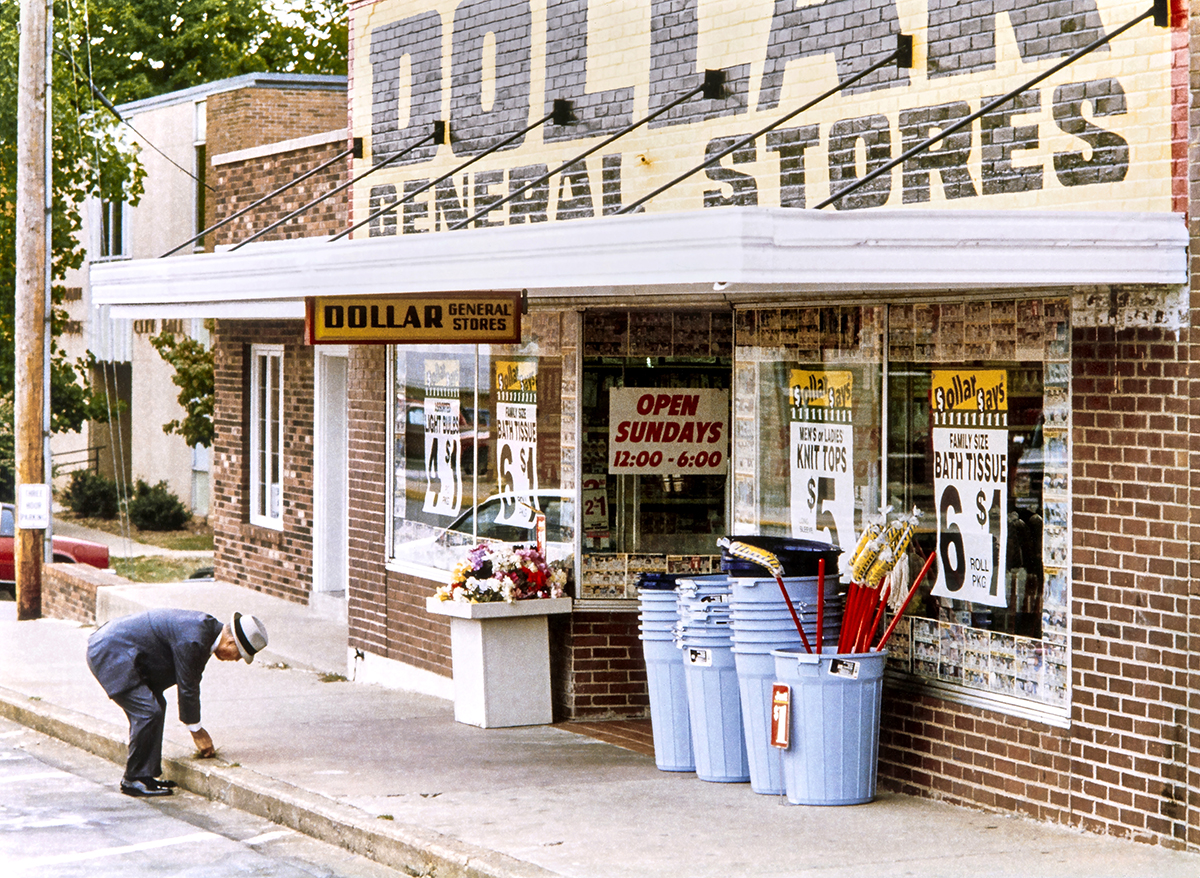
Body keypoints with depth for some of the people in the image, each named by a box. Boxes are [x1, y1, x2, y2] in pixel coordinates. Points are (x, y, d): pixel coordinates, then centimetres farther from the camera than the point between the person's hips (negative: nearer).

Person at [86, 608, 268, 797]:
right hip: (110, 654, -11)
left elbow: (191, 682, 17)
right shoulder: (192, 640, -24)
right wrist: (196, 730, -2)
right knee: (148, 712, -13)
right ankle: (133, 780, -2)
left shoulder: (208, 627, 7)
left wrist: (197, 728, 18)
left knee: (156, 706, 13)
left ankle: (144, 776, 17)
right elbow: (187, 687, -15)